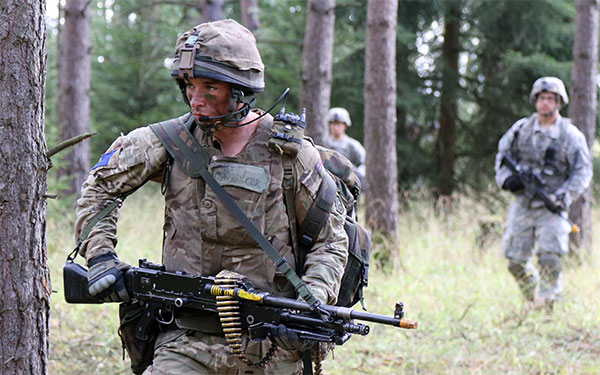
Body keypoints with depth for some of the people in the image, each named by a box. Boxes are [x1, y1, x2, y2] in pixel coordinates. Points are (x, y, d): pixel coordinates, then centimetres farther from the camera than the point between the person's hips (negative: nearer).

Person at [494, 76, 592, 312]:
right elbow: (503, 155, 16)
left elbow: (582, 172, -1)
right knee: (516, 261, 4)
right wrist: (506, 178, -4)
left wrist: (564, 195, -16)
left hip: (552, 207, -3)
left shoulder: (571, 135, -1)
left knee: (550, 258, -17)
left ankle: (547, 304, -6)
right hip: (523, 203, 3)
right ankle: (531, 300, 27)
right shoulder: (521, 129, 6)